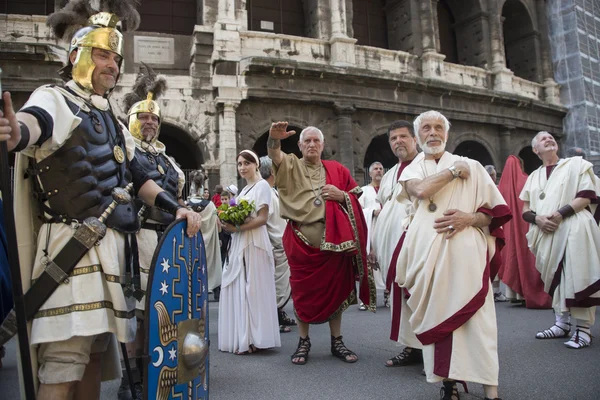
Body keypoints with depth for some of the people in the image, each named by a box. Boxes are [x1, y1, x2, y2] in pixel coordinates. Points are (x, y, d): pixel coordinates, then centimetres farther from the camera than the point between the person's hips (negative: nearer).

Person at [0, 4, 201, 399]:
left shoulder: (111, 121, 22)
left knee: (97, 344, 12)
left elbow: (138, 178, 22)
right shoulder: (55, 98, -2)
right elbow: (34, 122, -27)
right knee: (66, 356, -10)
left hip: (111, 243, 8)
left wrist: (177, 208, 9)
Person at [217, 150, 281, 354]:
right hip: (239, 244, 8)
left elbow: (262, 218, -13)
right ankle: (242, 337, 12)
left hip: (253, 244, -8)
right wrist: (229, 225, 1)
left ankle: (253, 340, -1)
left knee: (251, 289, -7)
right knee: (238, 290, 6)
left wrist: (237, 228, -19)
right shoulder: (244, 189, 21)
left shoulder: (262, 185, -3)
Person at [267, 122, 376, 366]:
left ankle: (337, 341, 19)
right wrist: (274, 139, -37)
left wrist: (341, 196, -8)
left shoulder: (337, 169, 11)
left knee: (335, 288, 7)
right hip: (301, 239, -1)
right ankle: (304, 342, 16)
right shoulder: (291, 166, 7)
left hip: (333, 237, 1)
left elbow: (356, 198, 13)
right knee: (302, 290, 4)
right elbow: (274, 155, -15)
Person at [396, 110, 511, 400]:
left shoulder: (471, 166, 12)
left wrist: (468, 218, -10)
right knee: (437, 316, 1)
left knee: (473, 318, -8)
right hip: (427, 253, 2)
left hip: (465, 251, -1)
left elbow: (496, 211, 9)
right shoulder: (412, 170, 15)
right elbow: (421, 190, -10)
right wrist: (455, 170, 0)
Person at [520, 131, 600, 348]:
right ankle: (562, 324, 19)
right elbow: (525, 209, 14)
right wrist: (537, 219, -9)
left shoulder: (576, 164, 7)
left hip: (573, 229, -4)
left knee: (577, 277, -9)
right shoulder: (534, 176, 18)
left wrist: (560, 213, -17)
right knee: (555, 277, 9)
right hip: (546, 233, 5)